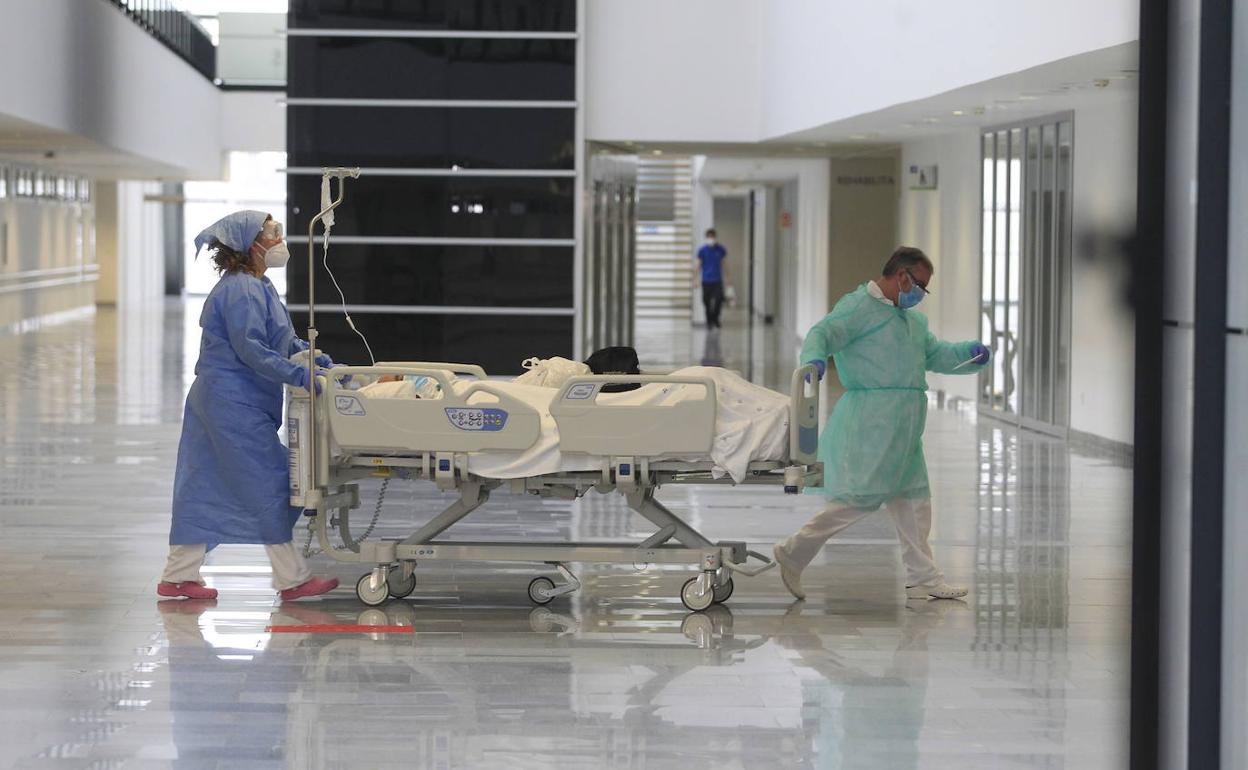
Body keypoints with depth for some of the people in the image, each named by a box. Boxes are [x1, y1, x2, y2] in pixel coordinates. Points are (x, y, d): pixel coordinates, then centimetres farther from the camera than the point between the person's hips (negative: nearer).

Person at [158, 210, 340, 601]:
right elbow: (252, 350, -23)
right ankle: (291, 578, 2)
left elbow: (283, 339, 22)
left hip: (216, 402, 10)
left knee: (204, 489, 11)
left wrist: (314, 357, 10)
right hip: (235, 405, -10)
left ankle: (178, 576, 14)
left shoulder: (256, 287, 15)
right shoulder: (240, 291, -18)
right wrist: (299, 375, -25)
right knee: (269, 486, -4)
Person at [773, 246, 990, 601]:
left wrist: (970, 353, 11)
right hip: (873, 421, -10)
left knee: (913, 498, 11)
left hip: (903, 426, 10)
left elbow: (934, 354, 30)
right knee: (864, 496, -12)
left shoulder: (913, 320, 24)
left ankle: (924, 579, 16)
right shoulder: (860, 306, -6)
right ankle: (794, 553, -2)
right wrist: (814, 359, -41)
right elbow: (824, 332, -19)